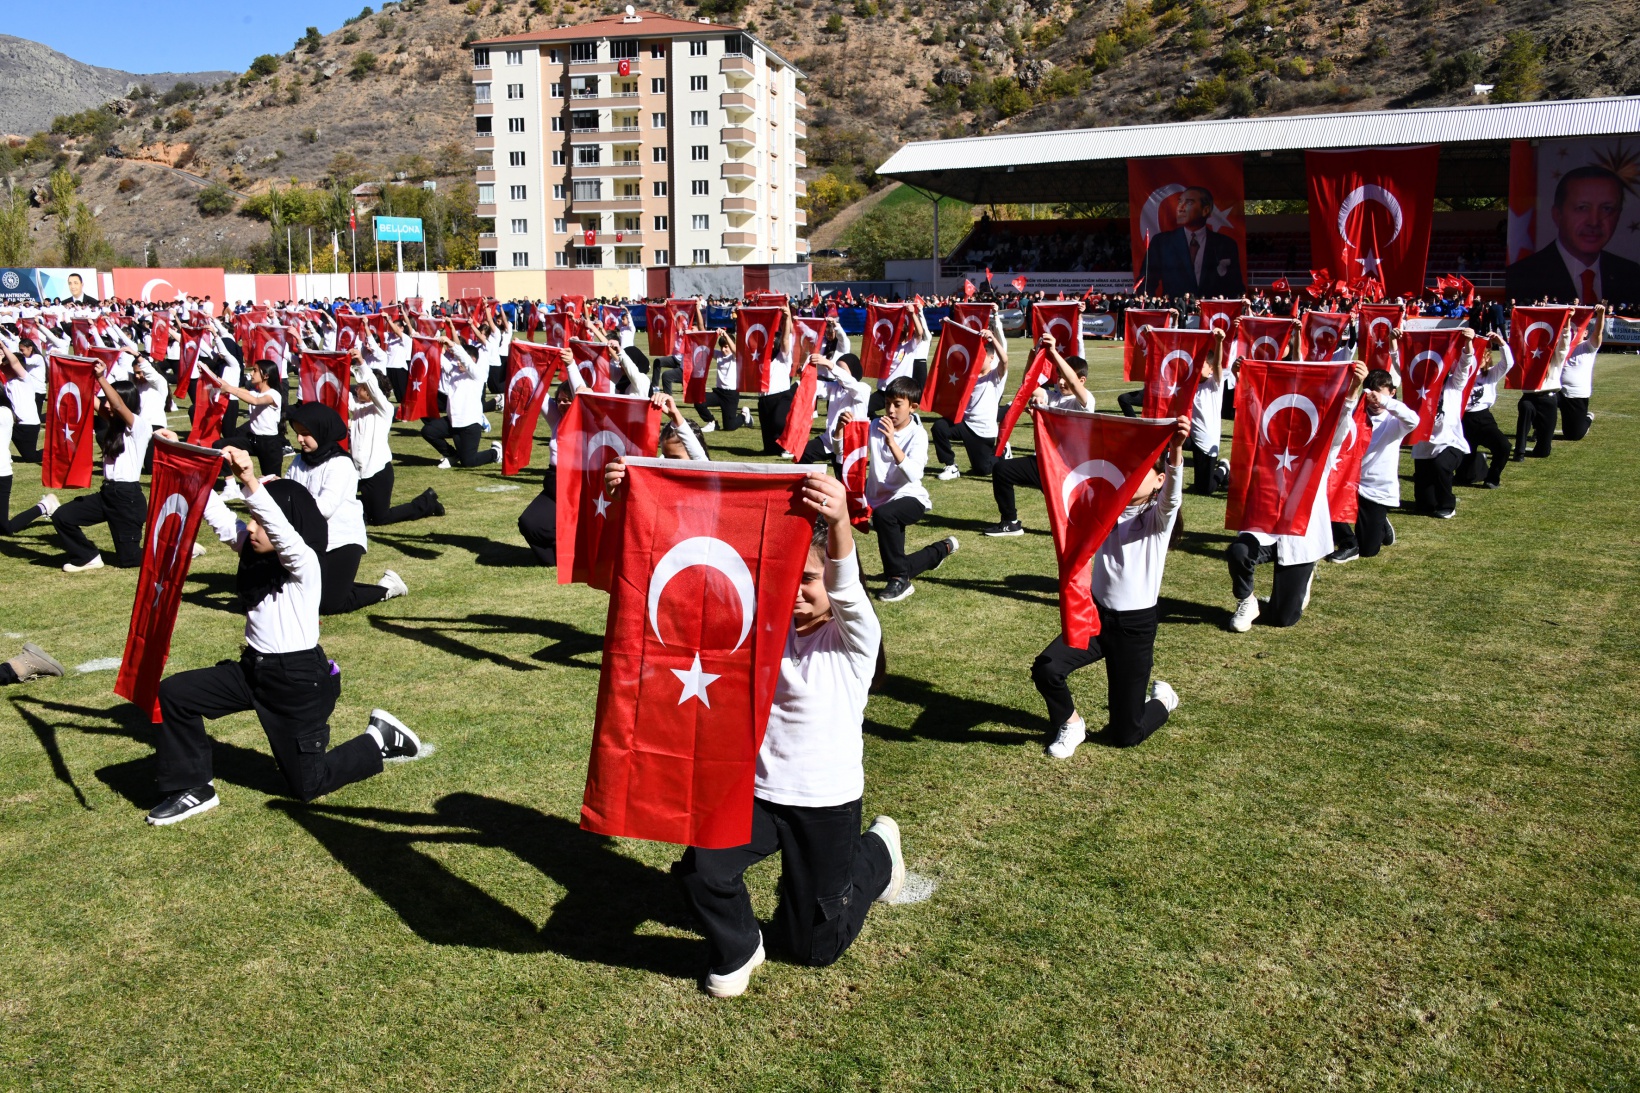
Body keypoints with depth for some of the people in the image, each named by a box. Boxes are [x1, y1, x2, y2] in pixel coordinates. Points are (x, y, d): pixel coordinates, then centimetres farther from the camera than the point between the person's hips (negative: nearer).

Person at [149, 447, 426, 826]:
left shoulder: (304, 564, -19)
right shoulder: (252, 551, 2)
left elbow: (281, 528, -39)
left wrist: (250, 482, -54)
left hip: (300, 679, -7)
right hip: (253, 668, 7)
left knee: (307, 784, 1)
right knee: (172, 694, -6)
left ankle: (381, 740, 24)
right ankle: (193, 789, 9)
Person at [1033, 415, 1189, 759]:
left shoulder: (1159, 518, -8)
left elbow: (1172, 494, -31)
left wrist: (1176, 449, -52)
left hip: (1136, 625, -4)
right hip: (1097, 614, 4)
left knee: (1125, 736, 2)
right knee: (1045, 669, -24)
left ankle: (1163, 700, 37)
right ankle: (1071, 725, 8)